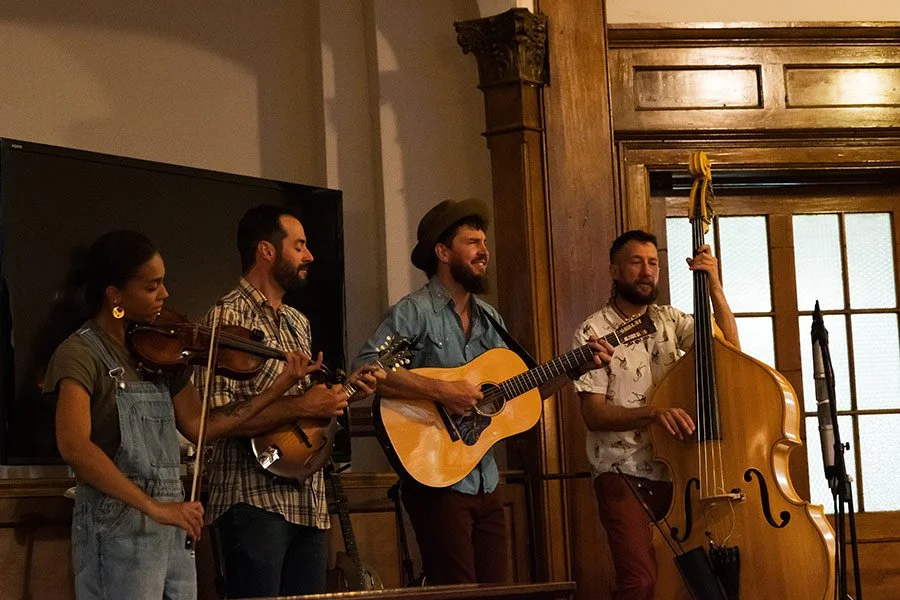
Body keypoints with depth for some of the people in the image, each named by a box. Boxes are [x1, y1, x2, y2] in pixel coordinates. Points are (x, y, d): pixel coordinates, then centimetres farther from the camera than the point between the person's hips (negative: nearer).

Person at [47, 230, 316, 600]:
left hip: (171, 527, 7)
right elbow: (74, 446, -24)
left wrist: (279, 388, 0)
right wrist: (154, 507, -28)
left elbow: (199, 426, 7)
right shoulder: (80, 354, -11)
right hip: (119, 531, -7)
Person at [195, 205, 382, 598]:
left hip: (308, 502, 8)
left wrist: (343, 392, 10)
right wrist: (300, 406, -19)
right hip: (255, 502, -8)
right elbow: (216, 417, -20)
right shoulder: (229, 317, -9)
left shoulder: (298, 323, 19)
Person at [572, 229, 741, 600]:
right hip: (623, 472, -4)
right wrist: (653, 413, -24)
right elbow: (593, 413, -9)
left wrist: (714, 287, -9)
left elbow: (729, 347, 1)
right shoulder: (594, 331, -2)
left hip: (673, 470, 4)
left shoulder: (670, 321, 13)